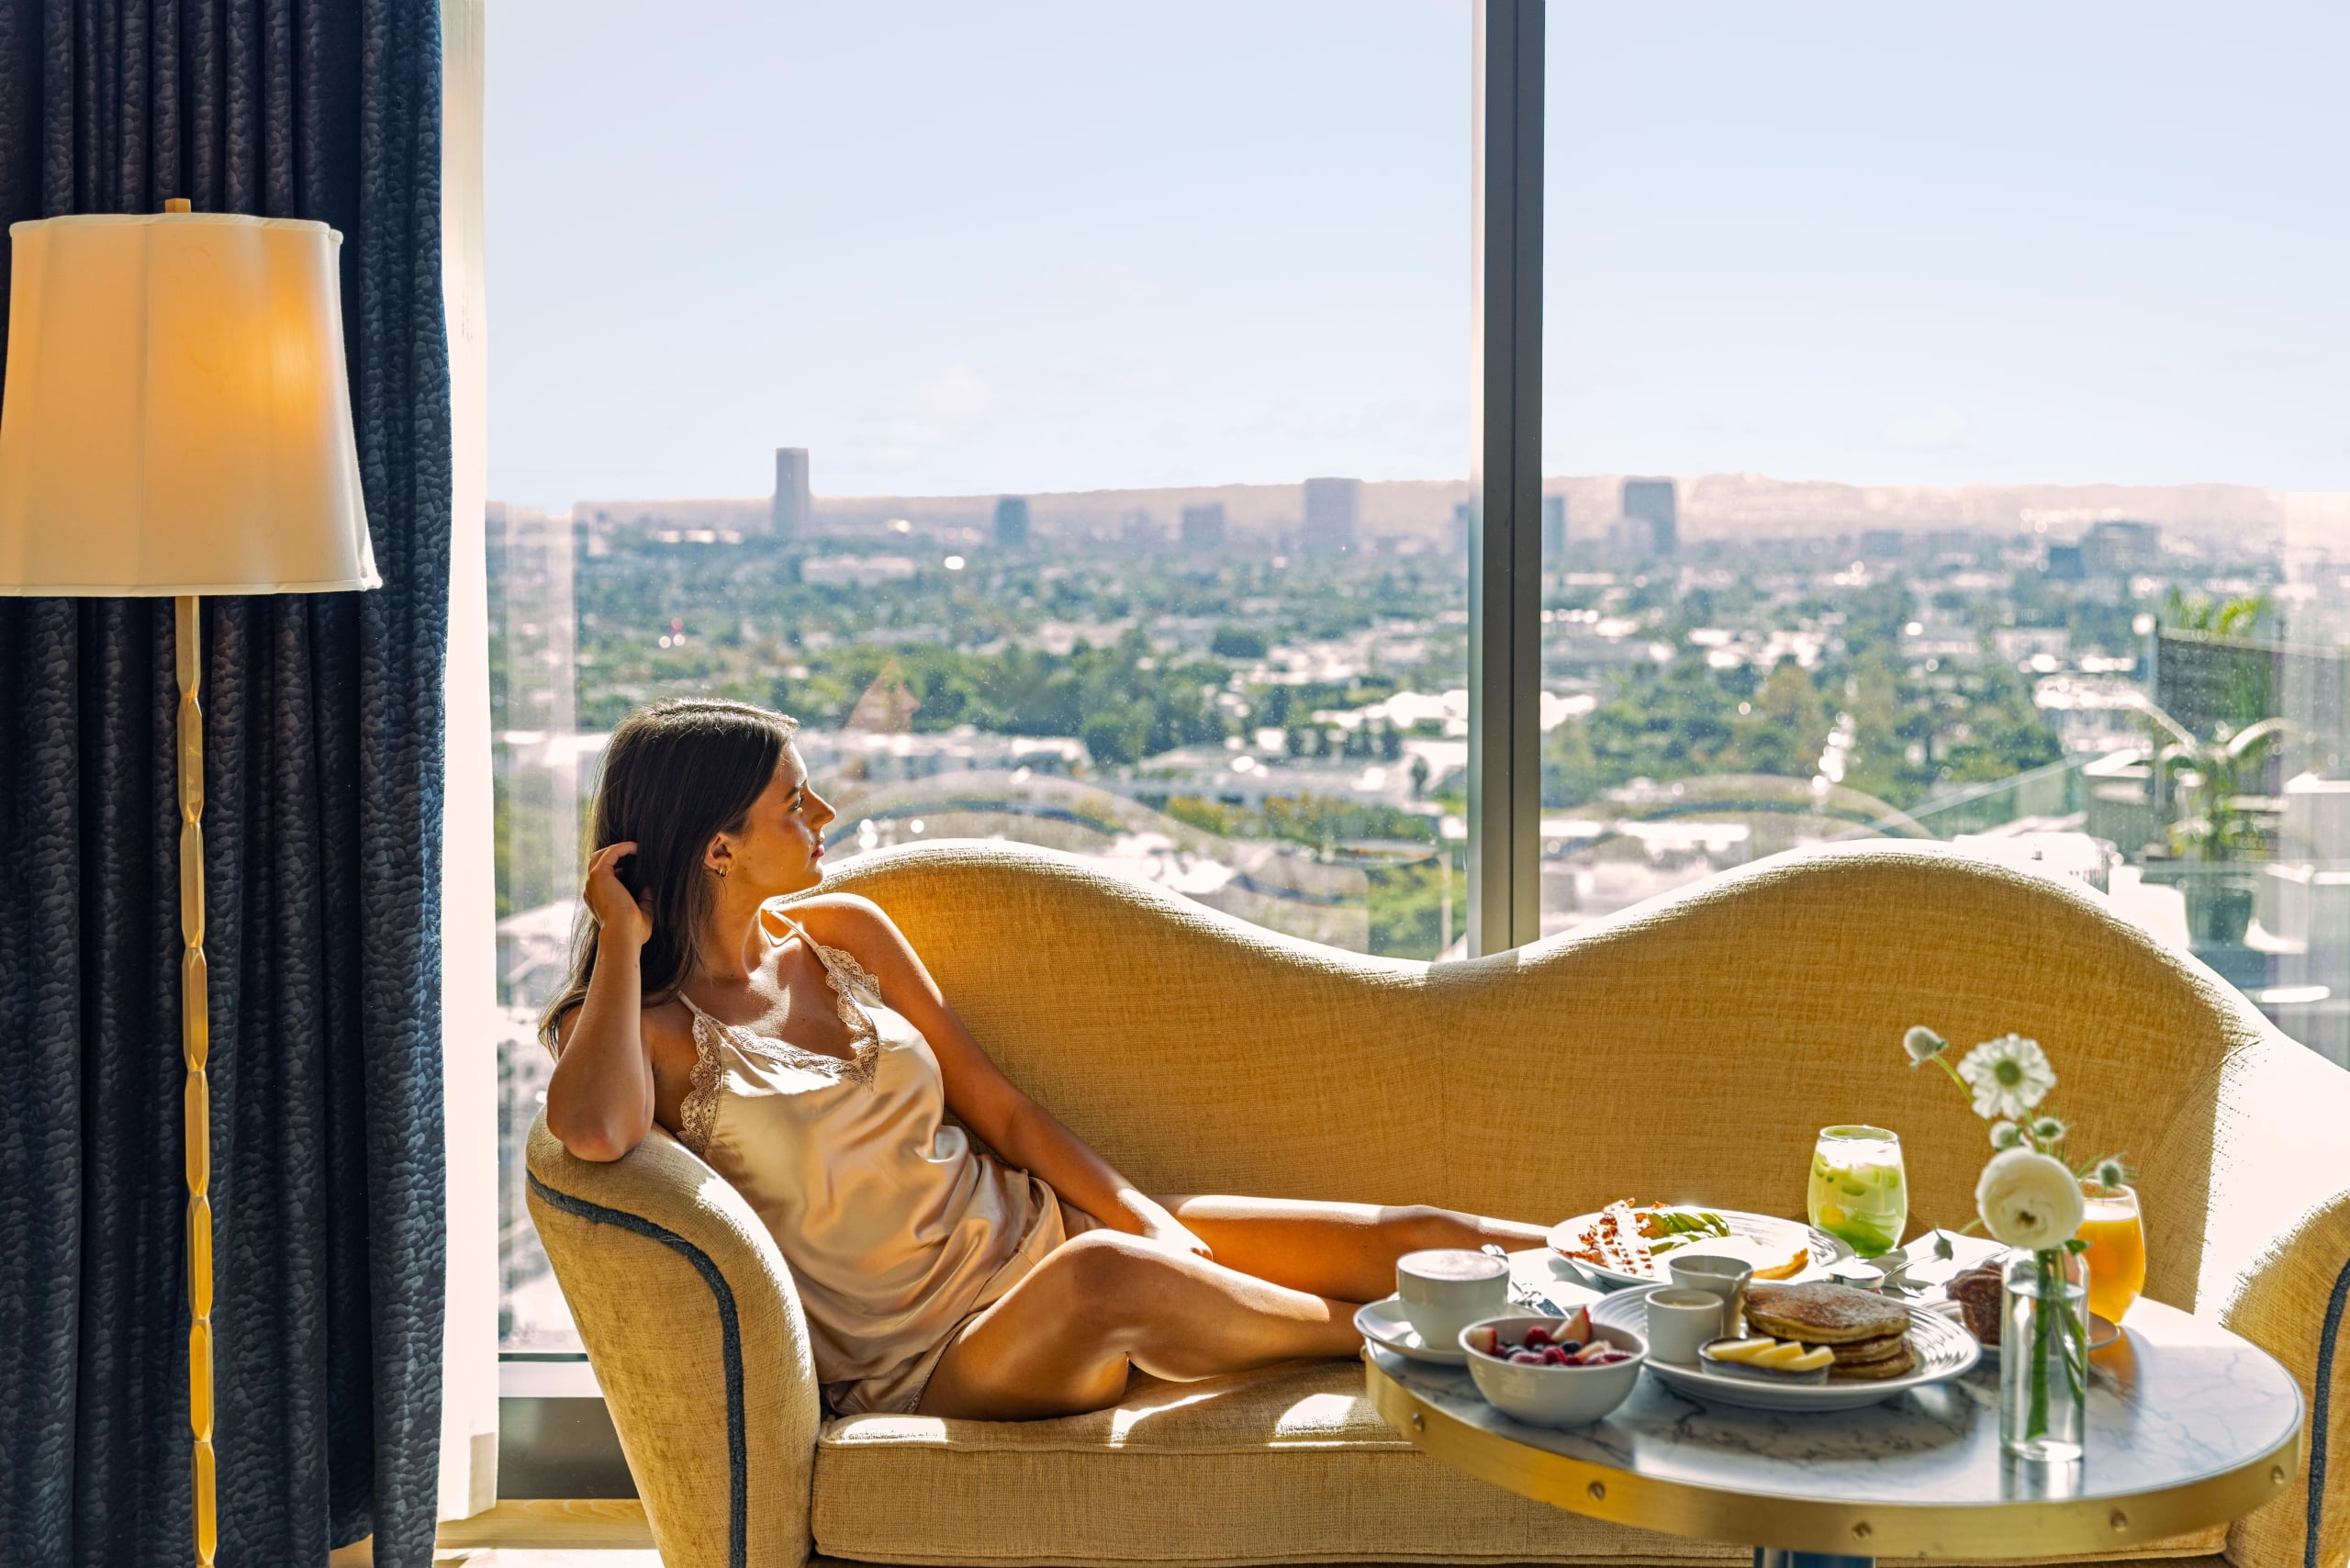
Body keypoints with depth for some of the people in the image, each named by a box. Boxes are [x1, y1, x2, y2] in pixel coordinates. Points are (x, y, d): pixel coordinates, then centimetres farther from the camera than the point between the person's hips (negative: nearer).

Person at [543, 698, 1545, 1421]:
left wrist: (1152, 1221, -3)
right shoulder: (652, 1027, -7)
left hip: (1033, 1230, 7)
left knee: (1408, 1241, -7)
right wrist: (625, 938, -18)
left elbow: (999, 1109, 12)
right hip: (927, 1361, -7)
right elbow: (593, 1131, -33)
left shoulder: (843, 934, 10)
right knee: (1103, 1275, -38)